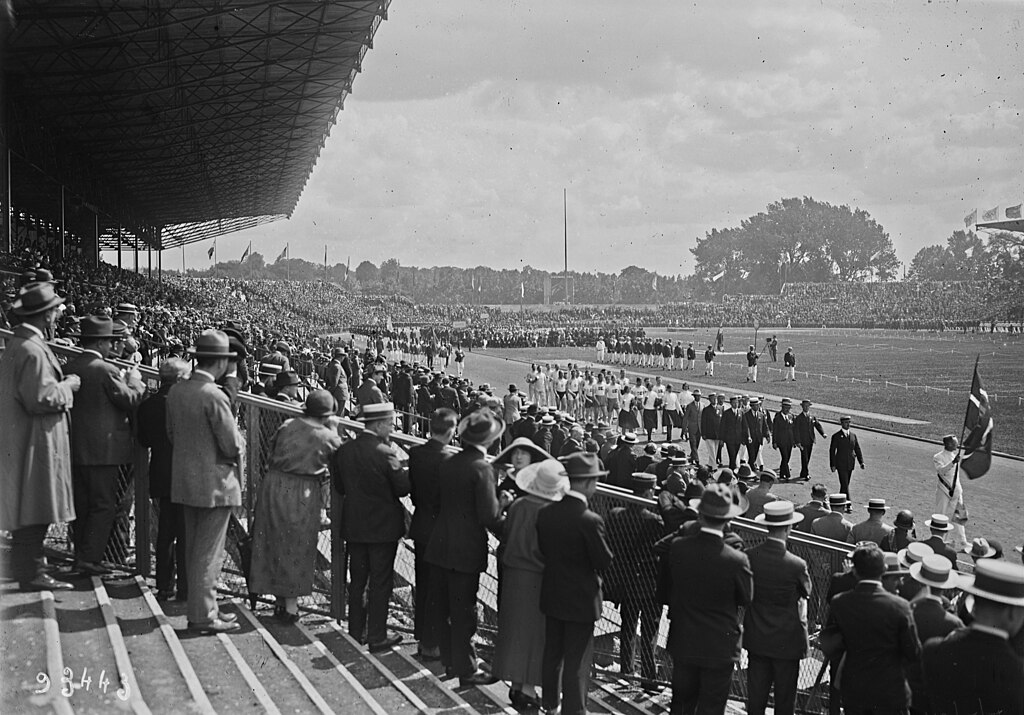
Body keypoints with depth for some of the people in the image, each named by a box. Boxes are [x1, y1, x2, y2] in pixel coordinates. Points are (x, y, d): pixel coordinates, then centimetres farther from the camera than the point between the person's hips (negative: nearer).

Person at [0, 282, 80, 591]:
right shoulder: (33, 351, -20)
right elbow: (43, 399, -24)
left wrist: (61, 383, 16)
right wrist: (69, 385, -10)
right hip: (36, 443, -10)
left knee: (31, 511, 15)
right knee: (34, 510, -3)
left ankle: (29, 568, 23)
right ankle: (31, 574, 5)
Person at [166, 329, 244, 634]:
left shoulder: (175, 392, 2)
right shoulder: (215, 396, -21)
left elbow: (172, 434, 12)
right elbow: (233, 446, -18)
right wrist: (236, 449, 3)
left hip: (184, 480, 8)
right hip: (214, 483, -8)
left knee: (193, 549, 16)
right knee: (209, 552, 1)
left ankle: (201, 606, 26)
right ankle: (203, 616, 7)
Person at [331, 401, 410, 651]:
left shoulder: (343, 450, -3)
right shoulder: (386, 453, -19)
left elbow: (339, 487, 6)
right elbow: (403, 488, -13)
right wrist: (399, 464, -6)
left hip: (354, 525, 5)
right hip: (383, 527, -5)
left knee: (357, 580, 17)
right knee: (381, 582, 6)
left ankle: (357, 632, 26)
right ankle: (377, 637, 12)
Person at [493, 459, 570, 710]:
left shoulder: (517, 506, -5)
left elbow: (504, 540, 3)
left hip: (513, 576, 5)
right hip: (538, 579, -5)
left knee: (514, 630, 15)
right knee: (535, 633, 7)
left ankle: (516, 684, 23)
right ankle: (528, 688, 9)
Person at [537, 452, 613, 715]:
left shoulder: (545, 513, -7)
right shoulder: (590, 520, -25)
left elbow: (542, 549, 4)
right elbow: (605, 561, -16)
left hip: (551, 594, 6)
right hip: (581, 598, -6)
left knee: (552, 653, 21)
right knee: (577, 661, 7)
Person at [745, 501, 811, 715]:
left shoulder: (749, 557, -11)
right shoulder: (796, 565, -21)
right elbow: (806, 593, -1)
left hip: (756, 638, 4)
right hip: (787, 640, -3)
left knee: (755, 697, 13)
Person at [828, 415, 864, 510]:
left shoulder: (853, 436, 8)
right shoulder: (836, 436, -6)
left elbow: (857, 449, 9)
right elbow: (832, 451, -5)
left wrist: (861, 462, -1)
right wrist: (832, 465, -10)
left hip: (850, 465, 5)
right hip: (841, 465, -5)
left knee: (845, 484, 12)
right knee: (844, 484, -10)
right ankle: (848, 505, -13)